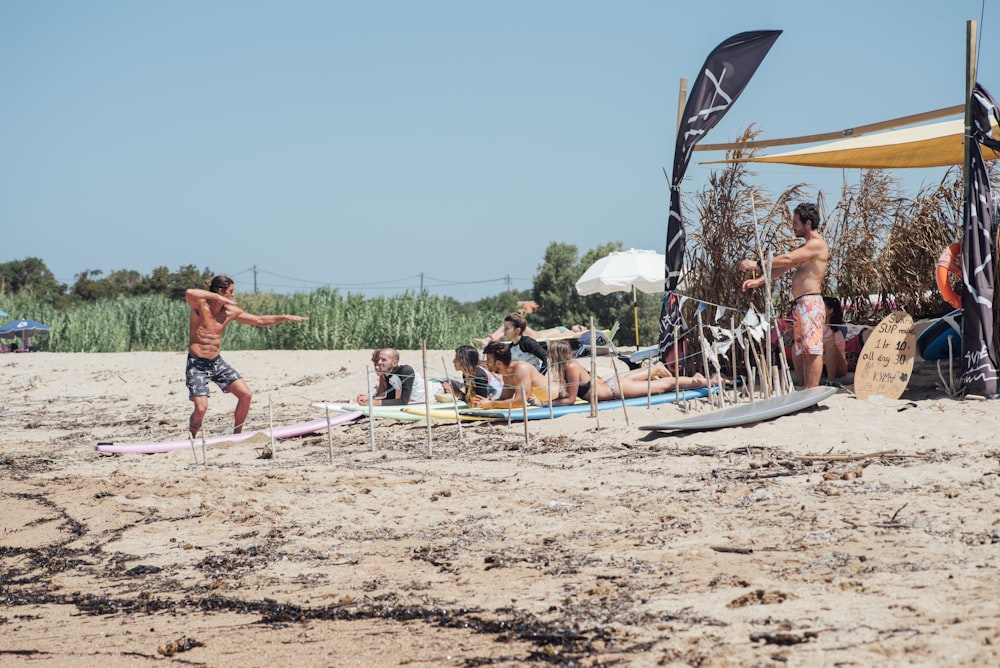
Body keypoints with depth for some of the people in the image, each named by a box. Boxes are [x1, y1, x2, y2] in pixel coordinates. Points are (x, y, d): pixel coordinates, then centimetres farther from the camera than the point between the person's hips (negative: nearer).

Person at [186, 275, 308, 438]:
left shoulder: (231, 311, 4)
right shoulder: (200, 305, -13)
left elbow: (259, 321, 13)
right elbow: (189, 293, -37)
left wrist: (286, 318, 7)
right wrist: (217, 297, -34)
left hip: (217, 362, 6)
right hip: (197, 364, -6)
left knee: (246, 394, -3)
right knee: (201, 408, -18)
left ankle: (236, 436, 14)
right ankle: (191, 440, 10)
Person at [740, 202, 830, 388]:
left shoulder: (817, 244, -9)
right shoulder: (806, 247, 23)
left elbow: (787, 259, -16)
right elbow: (783, 267, 22)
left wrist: (757, 264, -11)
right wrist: (758, 281, 12)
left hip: (810, 304, -11)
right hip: (799, 305, 11)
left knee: (812, 349, -13)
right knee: (801, 351, 10)